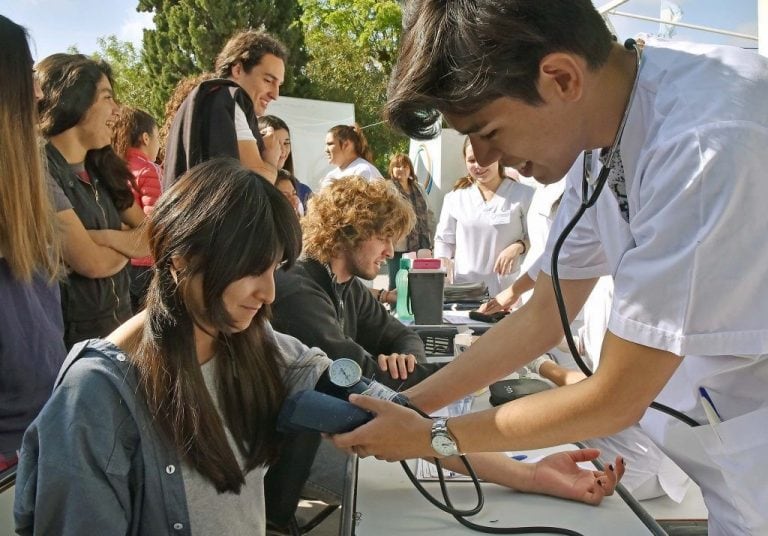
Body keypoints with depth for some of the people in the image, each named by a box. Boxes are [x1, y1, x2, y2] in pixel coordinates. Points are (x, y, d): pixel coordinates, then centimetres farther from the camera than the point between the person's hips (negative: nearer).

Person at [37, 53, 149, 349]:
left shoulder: (100, 168, 7)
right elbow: (92, 263, -23)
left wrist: (110, 238, -18)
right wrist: (131, 241, -3)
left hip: (120, 324, 8)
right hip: (71, 340, -7)